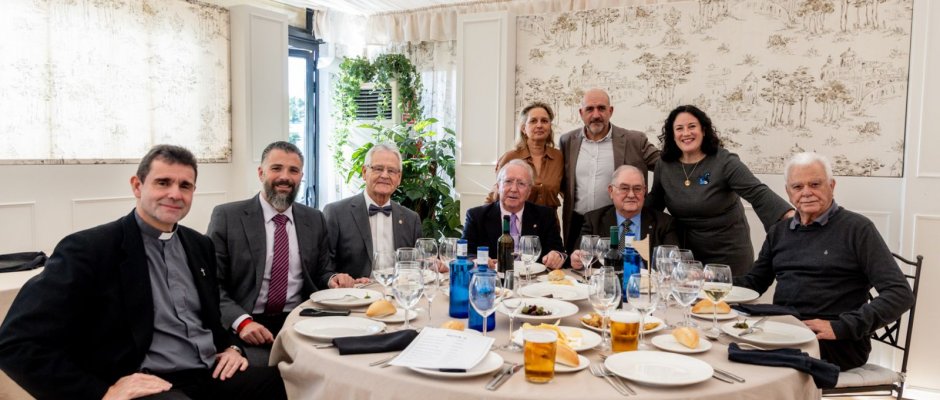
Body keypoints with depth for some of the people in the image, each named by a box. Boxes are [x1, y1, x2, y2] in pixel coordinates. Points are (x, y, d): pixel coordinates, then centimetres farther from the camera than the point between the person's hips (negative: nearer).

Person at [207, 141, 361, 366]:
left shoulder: (315, 220, 12)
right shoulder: (226, 216, 1)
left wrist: (333, 279, -6)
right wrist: (242, 321, -19)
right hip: (244, 327, -3)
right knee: (257, 366, -32)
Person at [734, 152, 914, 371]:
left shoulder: (857, 228, -1)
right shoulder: (779, 231, 16)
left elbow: (900, 294, -7)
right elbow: (755, 281, 22)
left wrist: (840, 327, -18)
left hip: (839, 344, -4)